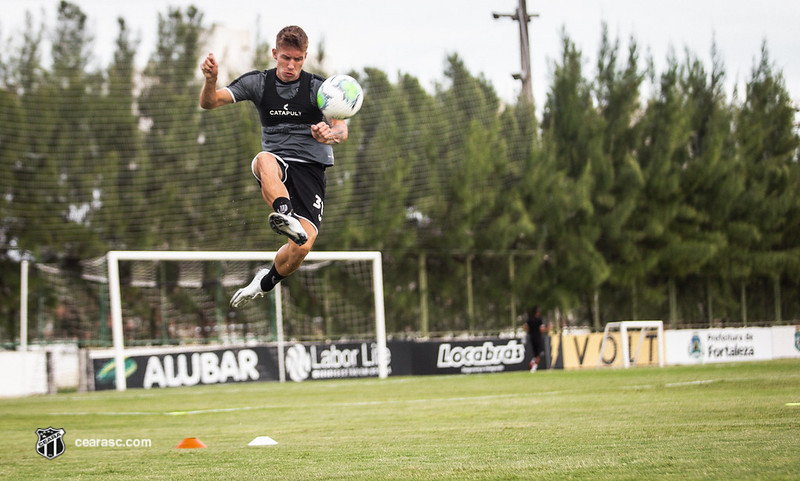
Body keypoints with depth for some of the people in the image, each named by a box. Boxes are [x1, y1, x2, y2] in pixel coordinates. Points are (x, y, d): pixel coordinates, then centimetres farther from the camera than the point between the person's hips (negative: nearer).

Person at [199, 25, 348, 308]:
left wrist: (331, 135, -38)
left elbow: (342, 130, -12)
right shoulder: (258, 82, 5)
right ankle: (285, 214, -64)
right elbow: (209, 103, -3)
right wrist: (211, 80, -26)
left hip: (311, 169, -1)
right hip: (276, 164, 1)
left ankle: (267, 282, 12)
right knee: (264, 159, -38)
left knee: (303, 245, -19)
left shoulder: (318, 88, -1)